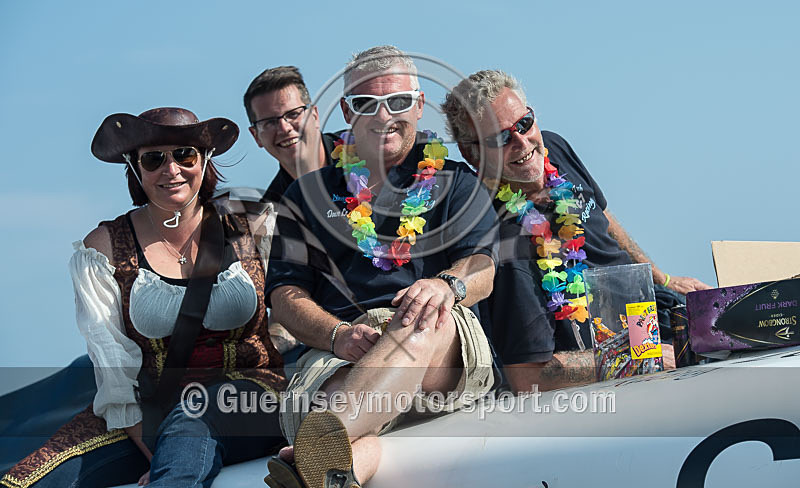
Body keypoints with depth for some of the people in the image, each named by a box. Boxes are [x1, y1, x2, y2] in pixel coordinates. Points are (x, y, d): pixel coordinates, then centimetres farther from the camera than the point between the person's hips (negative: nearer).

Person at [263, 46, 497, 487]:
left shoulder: (456, 184, 23)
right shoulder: (308, 195, 24)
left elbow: (481, 269, 6)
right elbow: (286, 293, 13)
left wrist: (446, 285, -22)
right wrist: (338, 334, -10)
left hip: (445, 357, -1)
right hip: (339, 352, 1)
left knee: (426, 321, -41)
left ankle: (326, 435, -63)